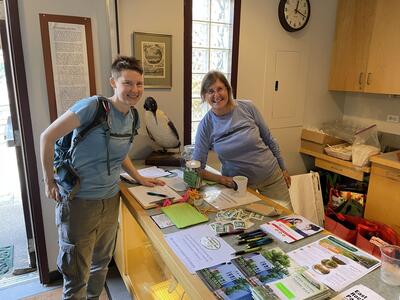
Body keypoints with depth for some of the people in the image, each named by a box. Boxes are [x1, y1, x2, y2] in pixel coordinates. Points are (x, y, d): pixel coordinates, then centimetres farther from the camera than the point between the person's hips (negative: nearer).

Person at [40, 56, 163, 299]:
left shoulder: (131, 117, 3)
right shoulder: (94, 106, -19)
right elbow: (48, 137, -16)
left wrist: (139, 178, 13)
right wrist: (50, 182, -11)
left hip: (111, 198, 7)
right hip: (79, 201, -6)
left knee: (102, 262, 23)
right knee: (78, 274, 7)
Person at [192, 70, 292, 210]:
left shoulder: (247, 107, -12)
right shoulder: (206, 125, -13)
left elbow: (269, 139, 1)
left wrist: (283, 169, 7)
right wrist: (222, 179, -23)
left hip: (271, 176, 1)